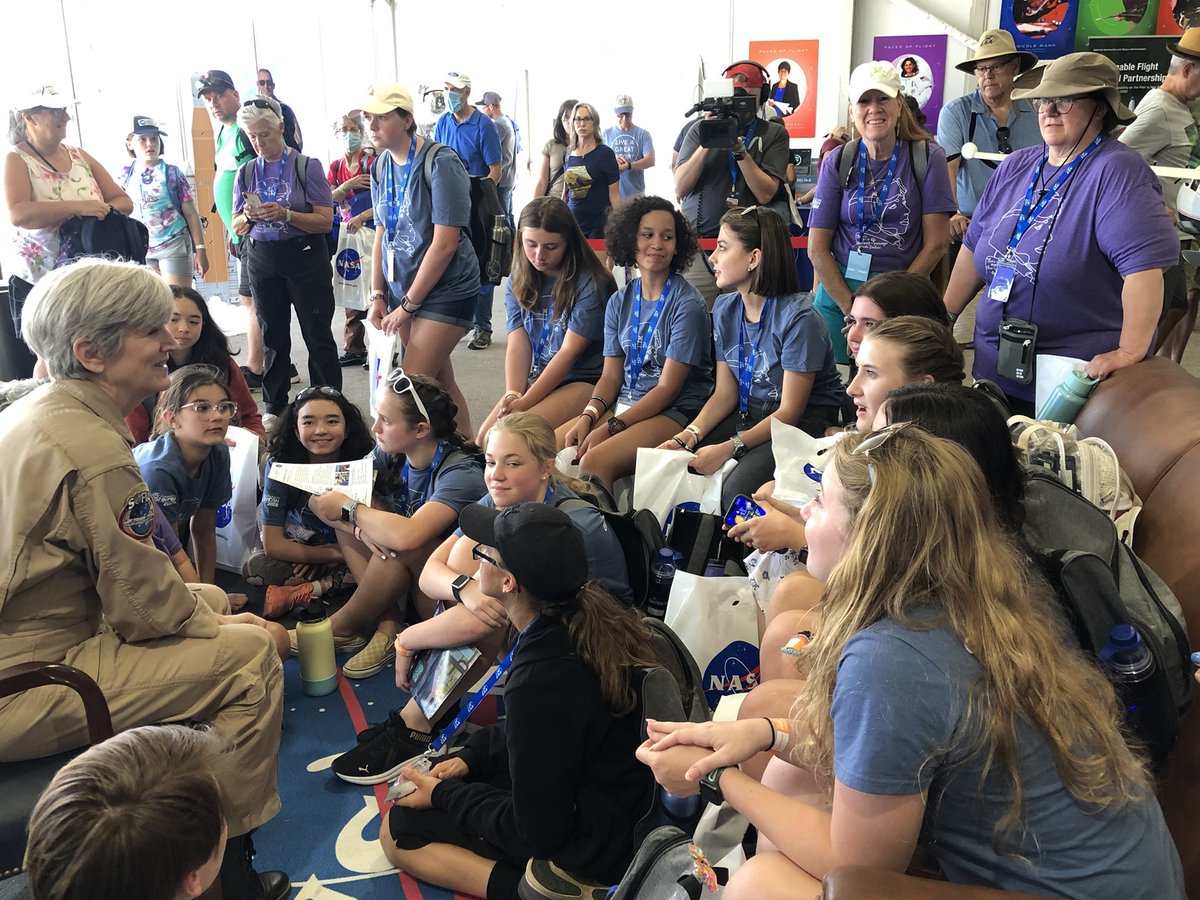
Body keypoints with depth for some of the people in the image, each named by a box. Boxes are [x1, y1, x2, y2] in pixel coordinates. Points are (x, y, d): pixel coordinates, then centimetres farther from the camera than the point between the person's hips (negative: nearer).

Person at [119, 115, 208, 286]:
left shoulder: (172, 173, -2)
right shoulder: (125, 175, 6)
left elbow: (191, 214, -2)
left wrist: (200, 249, -7)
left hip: (174, 246, -4)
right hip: (140, 250, 4)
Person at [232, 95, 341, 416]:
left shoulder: (306, 166, -4)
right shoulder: (246, 172, 9)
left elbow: (325, 221, -10)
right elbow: (237, 227, 11)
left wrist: (286, 214, -23)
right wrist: (248, 216, -11)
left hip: (305, 257, -4)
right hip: (262, 260, 4)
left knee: (318, 335, -1)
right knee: (273, 335, 11)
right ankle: (274, 407, 22)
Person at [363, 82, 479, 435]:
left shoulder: (440, 164, -15)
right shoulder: (381, 167, 7)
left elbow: (445, 244, -19)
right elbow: (382, 234, 14)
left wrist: (408, 305, -15)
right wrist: (378, 295, 3)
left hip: (445, 290, -7)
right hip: (402, 292, 7)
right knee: (440, 384, 11)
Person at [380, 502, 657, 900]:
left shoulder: (541, 684, -33)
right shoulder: (595, 615, -8)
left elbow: (537, 831, -21)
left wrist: (443, 795, -8)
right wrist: (471, 756, 3)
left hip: (594, 853, -9)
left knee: (397, 833, 4)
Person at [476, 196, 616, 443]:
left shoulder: (591, 284, -13)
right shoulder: (518, 281, 7)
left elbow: (569, 352, -15)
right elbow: (517, 345, -1)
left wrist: (525, 402, -19)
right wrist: (512, 394, -19)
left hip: (585, 380, -6)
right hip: (539, 379, 6)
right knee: (485, 438, -14)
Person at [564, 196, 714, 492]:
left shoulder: (687, 304, -10)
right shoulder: (619, 302, 9)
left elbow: (668, 388, -13)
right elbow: (611, 376, 9)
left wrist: (610, 428, -18)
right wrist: (588, 416, -10)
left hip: (673, 412, -6)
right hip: (623, 405, 6)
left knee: (594, 461, -30)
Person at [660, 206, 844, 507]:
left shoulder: (799, 317, -20)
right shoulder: (725, 309, 3)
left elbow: (790, 411, -17)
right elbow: (726, 393, 5)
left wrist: (728, 448, -24)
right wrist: (689, 435, -13)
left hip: (805, 422, -6)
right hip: (750, 414, 7)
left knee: (737, 488, -31)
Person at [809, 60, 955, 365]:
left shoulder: (928, 157, -1)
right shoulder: (838, 162, 2)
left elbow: (936, 243, -5)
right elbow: (818, 248, -1)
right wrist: (852, 309, -11)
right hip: (839, 291, 1)